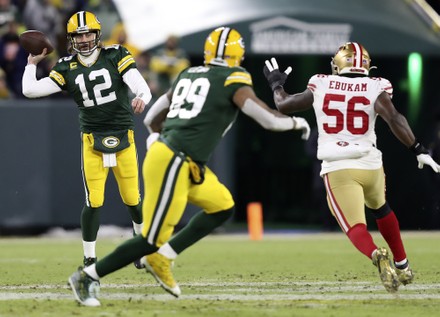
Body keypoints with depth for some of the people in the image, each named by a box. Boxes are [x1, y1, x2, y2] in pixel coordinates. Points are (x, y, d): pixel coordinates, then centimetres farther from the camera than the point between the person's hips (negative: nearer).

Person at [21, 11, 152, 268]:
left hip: (124, 139, 0)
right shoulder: (66, 69, 3)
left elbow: (140, 85, -17)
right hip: (92, 141, 0)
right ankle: (89, 258, 7)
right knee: (94, 202, -7)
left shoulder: (116, 56, -3)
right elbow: (30, 90, -2)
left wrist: (141, 98, -38)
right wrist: (32, 63, 5)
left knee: (132, 199, 6)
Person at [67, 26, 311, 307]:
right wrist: (296, 123, 13)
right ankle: (88, 277, 2)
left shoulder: (188, 75, 17)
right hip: (173, 165, -9)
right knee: (152, 240, -3)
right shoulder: (234, 81, -4)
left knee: (222, 208, 19)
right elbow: (270, 120, -7)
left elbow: (152, 119, 21)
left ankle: (162, 258, 16)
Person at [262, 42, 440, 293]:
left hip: (338, 169, -2)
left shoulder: (321, 86, 5)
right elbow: (394, 118, -16)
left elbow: (283, 105, 14)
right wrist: (419, 150, -13)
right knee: (380, 209, 31)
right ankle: (402, 266, 36)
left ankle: (377, 255, -39)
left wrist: (276, 83, 33)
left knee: (355, 227, -6)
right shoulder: (375, 89, 1)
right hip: (370, 165, 2)